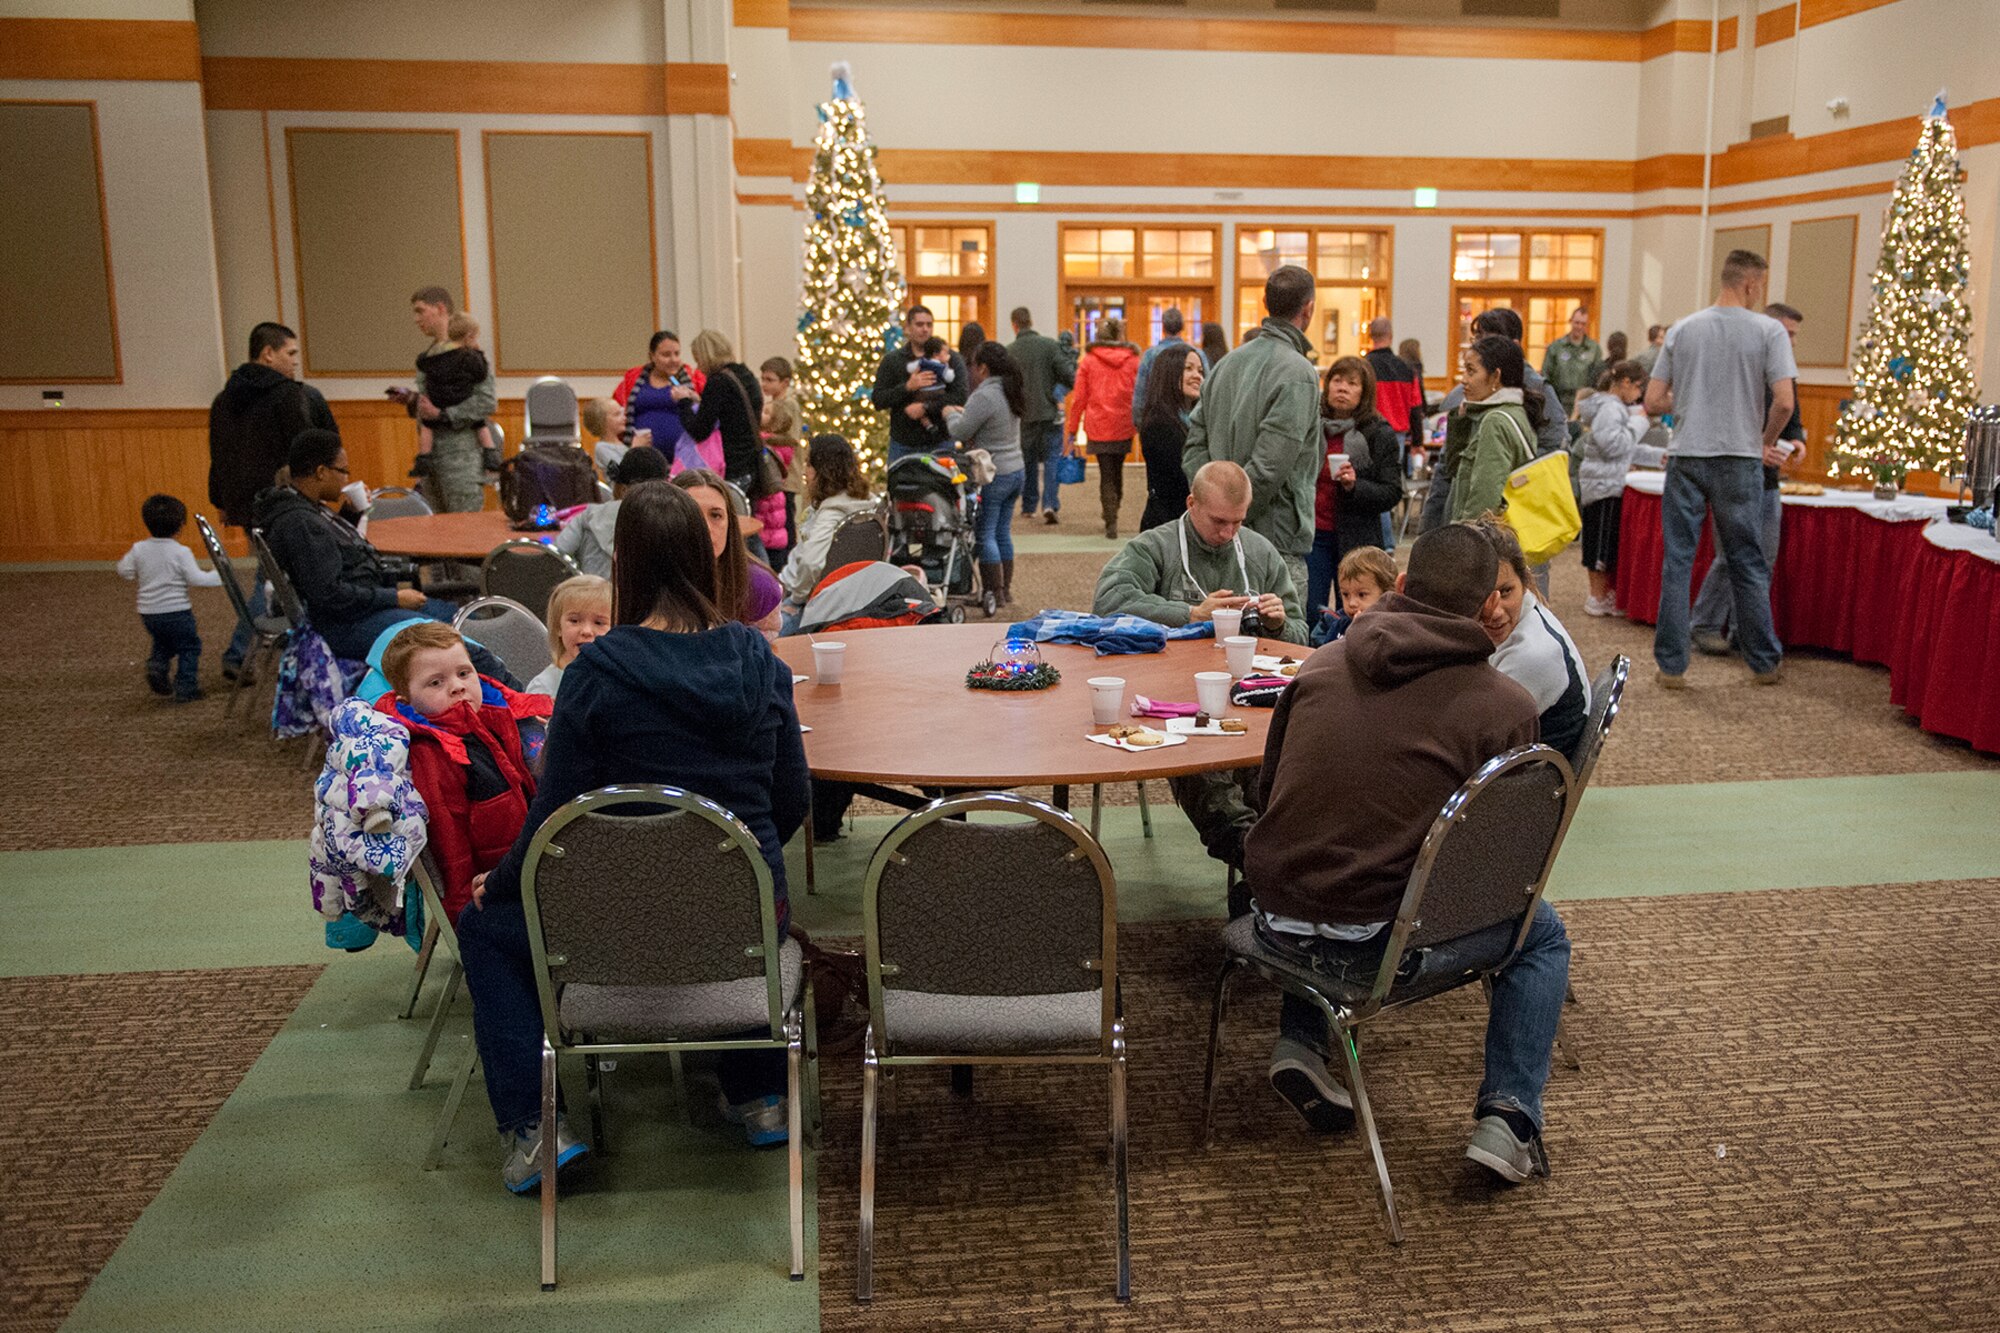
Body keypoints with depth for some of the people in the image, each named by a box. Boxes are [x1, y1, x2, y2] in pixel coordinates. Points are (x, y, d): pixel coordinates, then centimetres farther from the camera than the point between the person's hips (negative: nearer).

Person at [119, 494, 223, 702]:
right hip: (176, 612, -5)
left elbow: (125, 572, 6)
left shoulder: (139, 549, -1)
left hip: (148, 612, 5)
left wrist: (123, 561, 27)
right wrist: (218, 576, -4)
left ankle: (156, 666, 1)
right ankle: (185, 689, 6)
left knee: (162, 644, 27)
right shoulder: (181, 552, -14)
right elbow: (196, 578, -18)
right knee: (189, 647, 9)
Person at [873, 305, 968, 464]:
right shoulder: (892, 360, 6)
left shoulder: (950, 358, 3)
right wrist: (907, 387, -15)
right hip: (902, 444, 1)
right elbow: (877, 400, 1)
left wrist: (925, 407, -16)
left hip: (939, 443, -1)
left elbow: (962, 396, -7)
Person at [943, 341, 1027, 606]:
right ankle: (1006, 590, 19)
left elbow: (959, 432, -14)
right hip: (1017, 470, 9)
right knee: (1003, 532, 15)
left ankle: (995, 594, -1)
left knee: (985, 534, -2)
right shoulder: (1010, 392, 11)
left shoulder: (984, 396, -18)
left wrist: (950, 414, 6)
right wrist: (964, 413, 14)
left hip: (992, 475, -9)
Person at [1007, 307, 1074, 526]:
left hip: (1024, 415, 1)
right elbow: (1069, 376, -10)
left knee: (1029, 461, 15)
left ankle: (1029, 506, 21)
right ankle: (1050, 504, -12)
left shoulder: (1008, 352, -3)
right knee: (1052, 459, 4)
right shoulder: (1050, 345, -7)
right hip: (1050, 412, -1)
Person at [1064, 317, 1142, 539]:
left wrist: (1071, 431, 3)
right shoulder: (1133, 360, 1)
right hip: (1124, 427, 2)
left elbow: (1079, 398, -1)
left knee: (1106, 474, 2)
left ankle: (1111, 522, -5)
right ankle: (1113, 510, 34)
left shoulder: (1088, 361, -1)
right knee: (1117, 470, 20)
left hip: (1099, 427, -2)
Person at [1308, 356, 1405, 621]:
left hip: (1356, 540, -2)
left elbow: (1392, 494, -5)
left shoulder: (1380, 434, -1)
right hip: (1312, 534, 2)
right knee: (1307, 614, -2)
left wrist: (1355, 486, -21)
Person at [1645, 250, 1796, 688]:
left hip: (1686, 458, 2)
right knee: (1748, 565, 9)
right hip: (1739, 460, -1)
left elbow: (1653, 402, 3)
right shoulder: (1768, 331, -4)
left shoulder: (1681, 330, 5)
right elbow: (1784, 402, -11)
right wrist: (1766, 443, 6)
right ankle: (1764, 663, 20)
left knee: (1677, 562, 5)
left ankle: (1671, 665, 7)